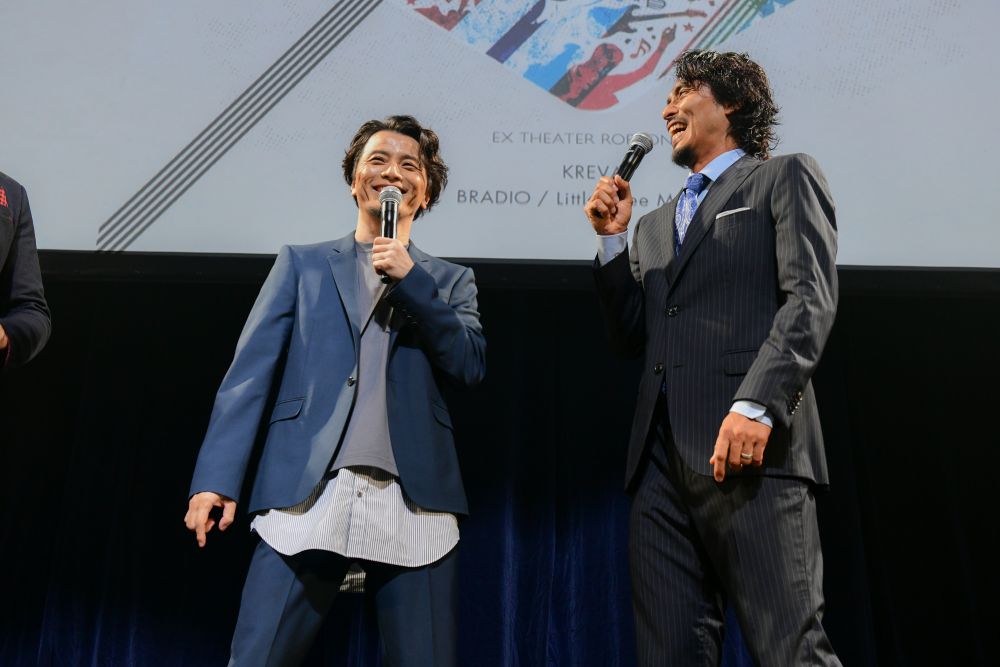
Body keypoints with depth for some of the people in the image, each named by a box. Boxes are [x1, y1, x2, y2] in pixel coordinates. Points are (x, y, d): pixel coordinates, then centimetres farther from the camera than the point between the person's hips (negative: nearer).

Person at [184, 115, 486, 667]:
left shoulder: (449, 280, 18)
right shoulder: (302, 264, 15)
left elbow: (470, 365, 3)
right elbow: (250, 371, 7)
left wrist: (410, 278, -5)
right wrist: (216, 478, -4)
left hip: (414, 504, 1)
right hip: (309, 495, 0)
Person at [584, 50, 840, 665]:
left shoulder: (785, 179, 10)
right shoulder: (655, 224, 28)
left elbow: (810, 297, -5)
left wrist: (755, 405, -19)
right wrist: (613, 239, 12)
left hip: (751, 447, -6)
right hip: (663, 457, 6)